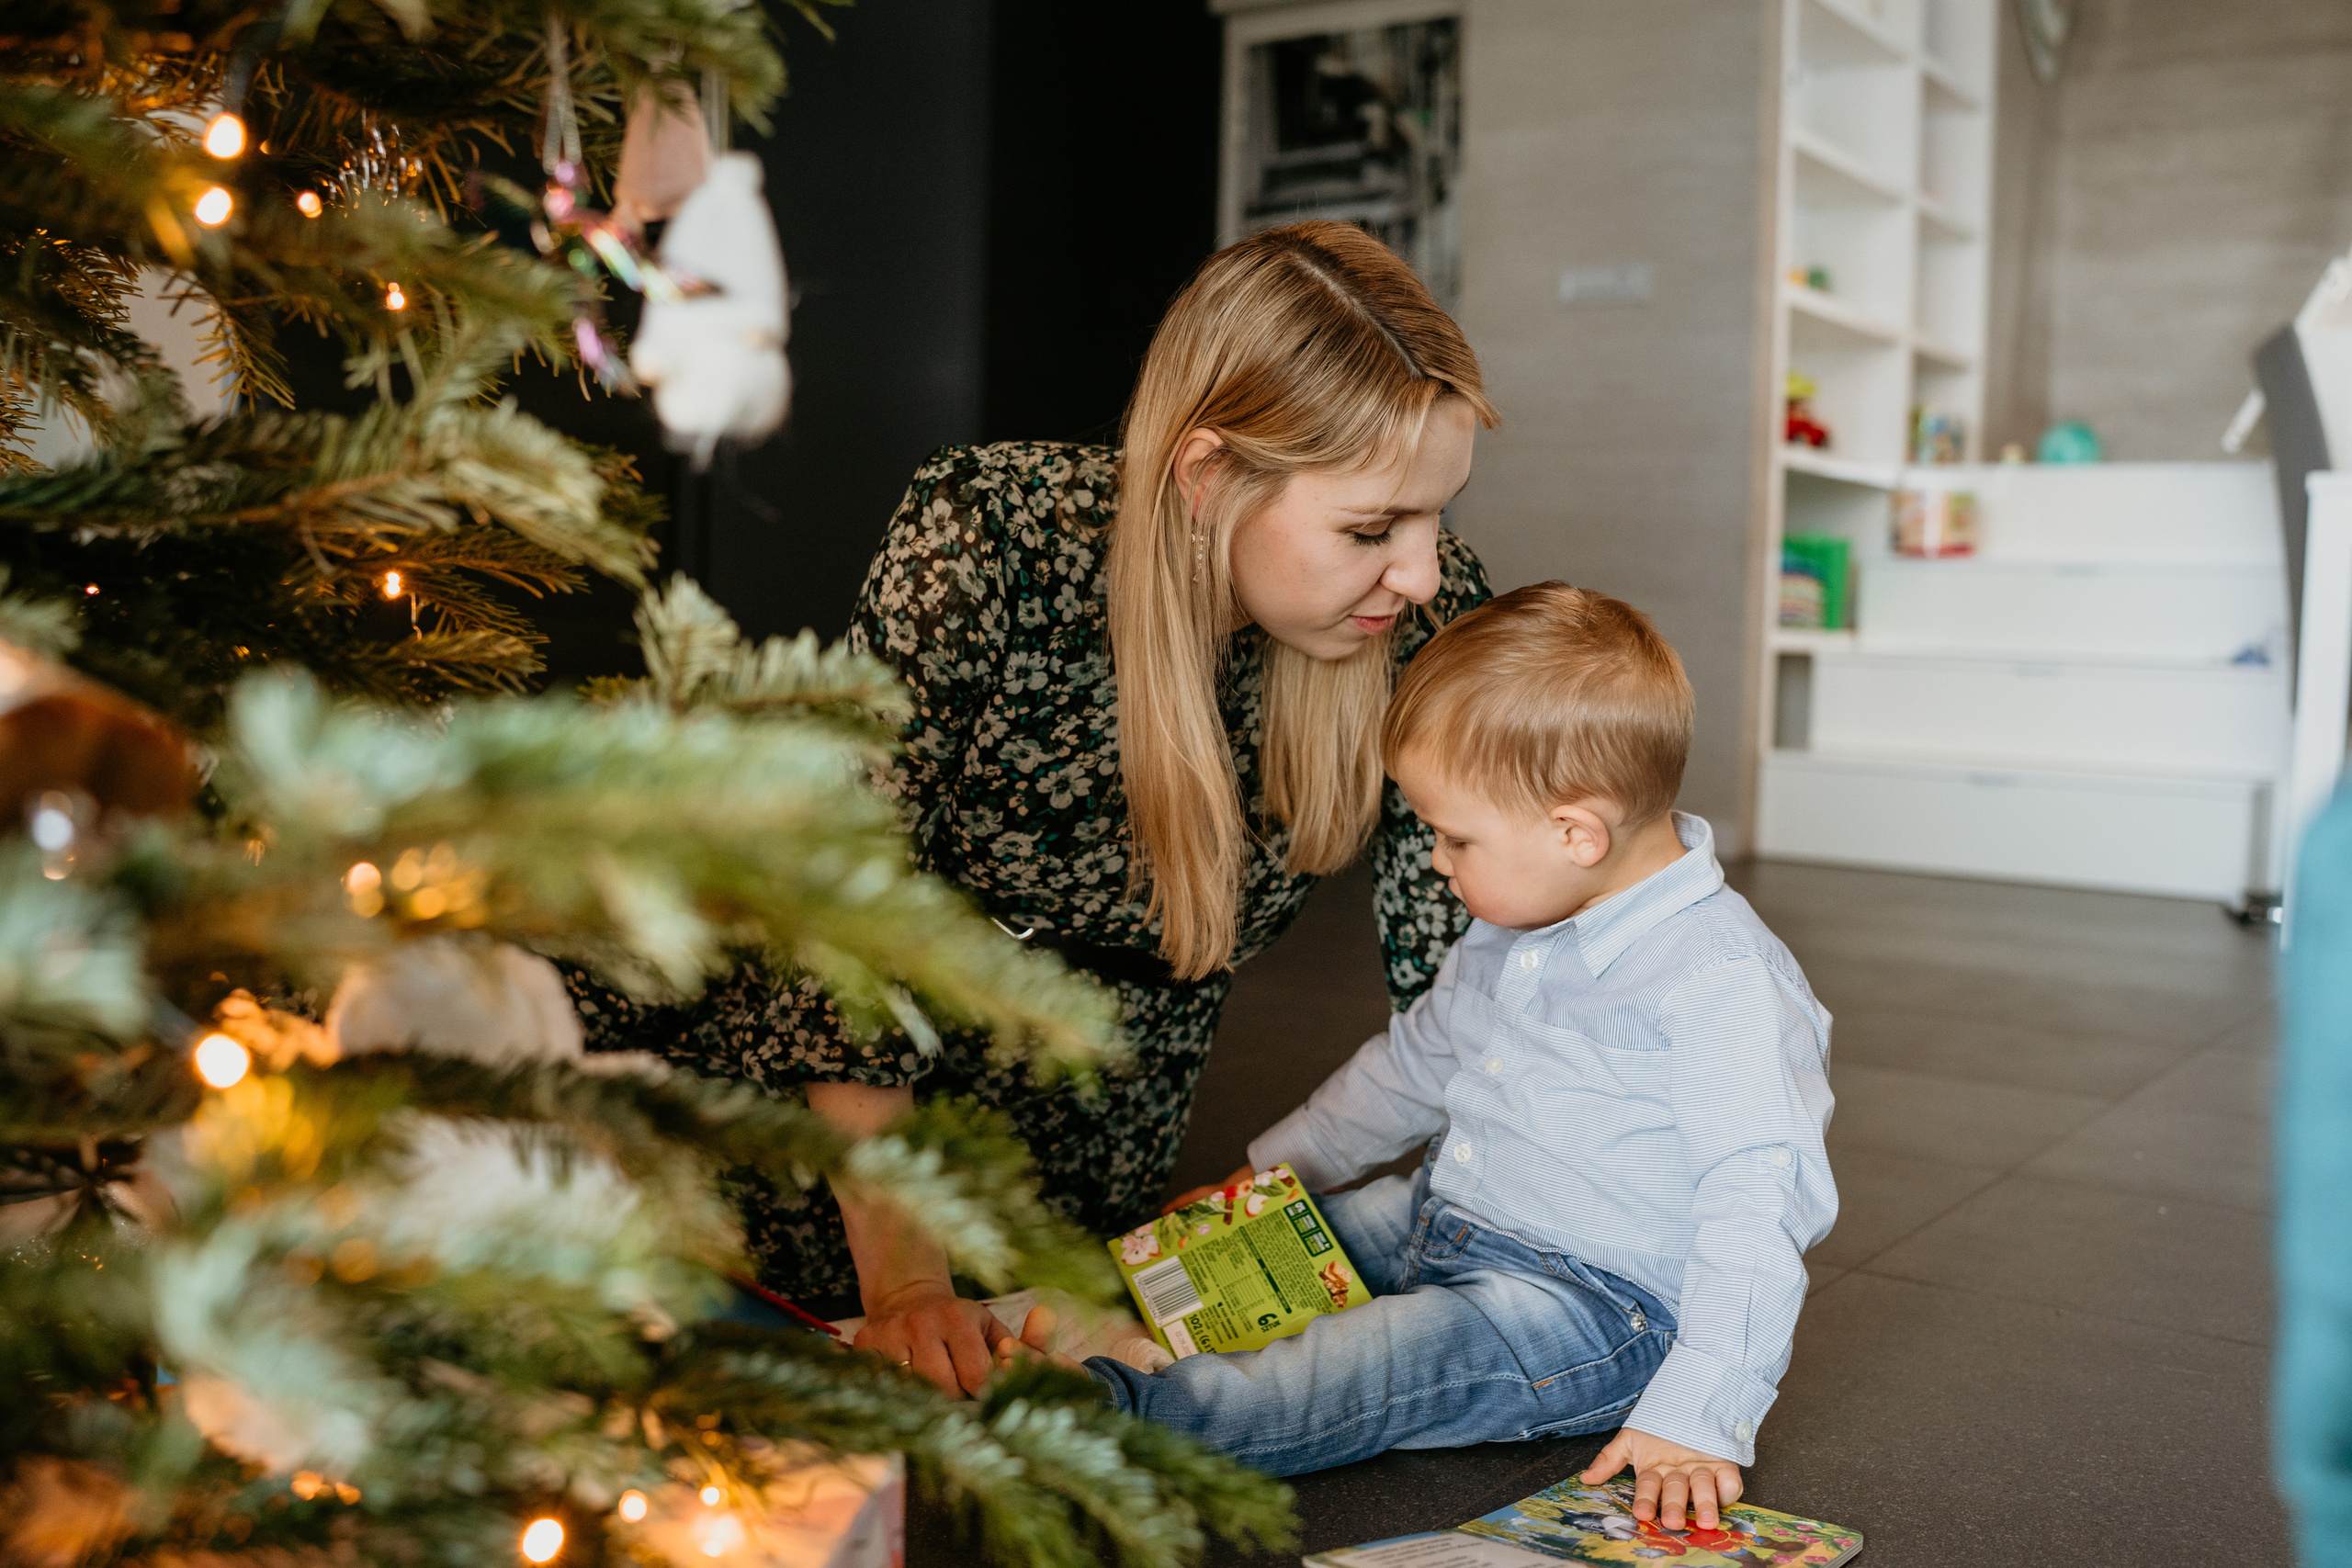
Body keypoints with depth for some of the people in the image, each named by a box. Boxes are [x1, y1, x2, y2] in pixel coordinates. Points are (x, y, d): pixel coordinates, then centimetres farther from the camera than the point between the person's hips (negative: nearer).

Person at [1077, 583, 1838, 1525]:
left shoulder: (1722, 980, -23)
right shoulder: (1512, 930, 6)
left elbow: (1761, 1201, -26)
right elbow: (1413, 1061, 22)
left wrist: (1697, 1420, -33)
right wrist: (1268, 1174, 24)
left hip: (1602, 1299, -9)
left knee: (1384, 1362, -31)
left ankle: (1110, 1412, -40)